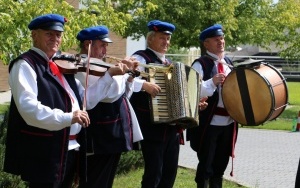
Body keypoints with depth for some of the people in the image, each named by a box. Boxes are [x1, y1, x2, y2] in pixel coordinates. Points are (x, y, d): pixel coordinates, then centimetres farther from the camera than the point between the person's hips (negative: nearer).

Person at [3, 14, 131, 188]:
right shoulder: (25, 65, -11)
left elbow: (86, 100, 18)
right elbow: (27, 106, -26)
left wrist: (110, 75, 10)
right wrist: (67, 118, -32)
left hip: (69, 149, 9)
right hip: (43, 152, -9)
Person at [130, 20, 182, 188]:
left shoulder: (168, 63, 19)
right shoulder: (141, 58, -7)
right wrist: (145, 85, -36)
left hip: (172, 125, 8)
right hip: (152, 125, -8)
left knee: (170, 170, 12)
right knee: (154, 172, -6)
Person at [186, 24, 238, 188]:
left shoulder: (228, 63, 12)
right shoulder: (200, 64, -10)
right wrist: (212, 82, -30)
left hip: (228, 122, 7)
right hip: (208, 124, -6)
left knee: (220, 164, 16)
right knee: (206, 166, 3)